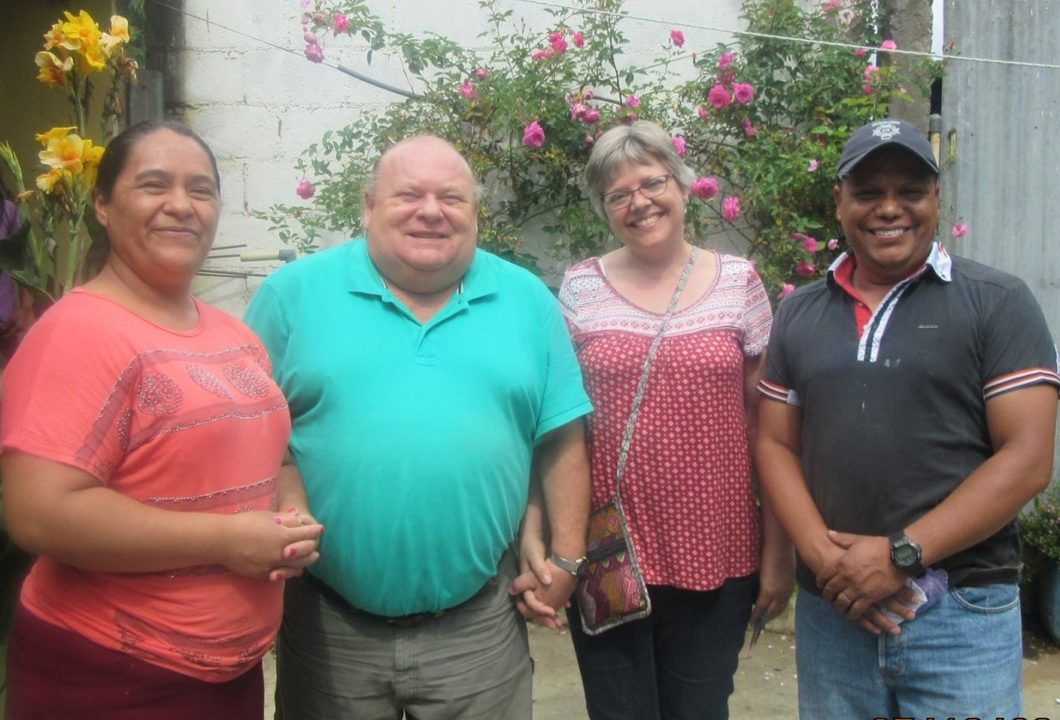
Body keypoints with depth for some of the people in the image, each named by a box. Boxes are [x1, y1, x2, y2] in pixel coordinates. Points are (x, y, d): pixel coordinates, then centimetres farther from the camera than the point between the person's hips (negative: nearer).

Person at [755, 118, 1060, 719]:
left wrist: (902, 556, -15)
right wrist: (824, 556, -9)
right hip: (829, 610, 3)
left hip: (963, 613, -3)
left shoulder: (997, 303, -2)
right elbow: (776, 445, 6)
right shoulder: (799, 314, 9)